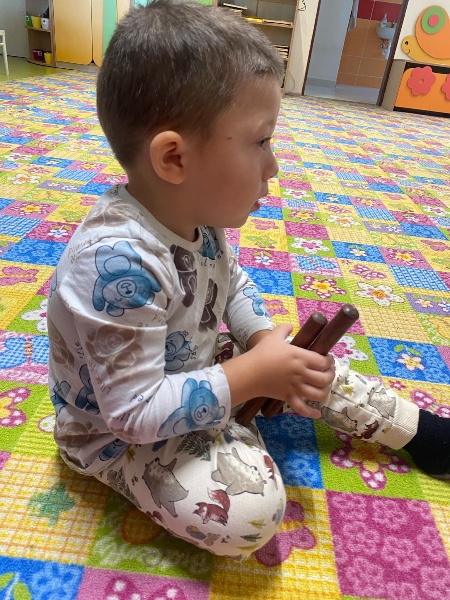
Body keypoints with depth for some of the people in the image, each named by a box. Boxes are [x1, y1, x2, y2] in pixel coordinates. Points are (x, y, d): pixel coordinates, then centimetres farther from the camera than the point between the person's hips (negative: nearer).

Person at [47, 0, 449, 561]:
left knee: (315, 367, 5)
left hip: (194, 367, 7)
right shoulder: (117, 263, -38)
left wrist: (264, 337, -11)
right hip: (118, 431, -6)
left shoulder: (198, 213, -12)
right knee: (251, 511, -24)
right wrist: (252, 376, -29)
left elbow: (232, 284, 7)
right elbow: (135, 412, -32)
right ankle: (232, 441, 7)